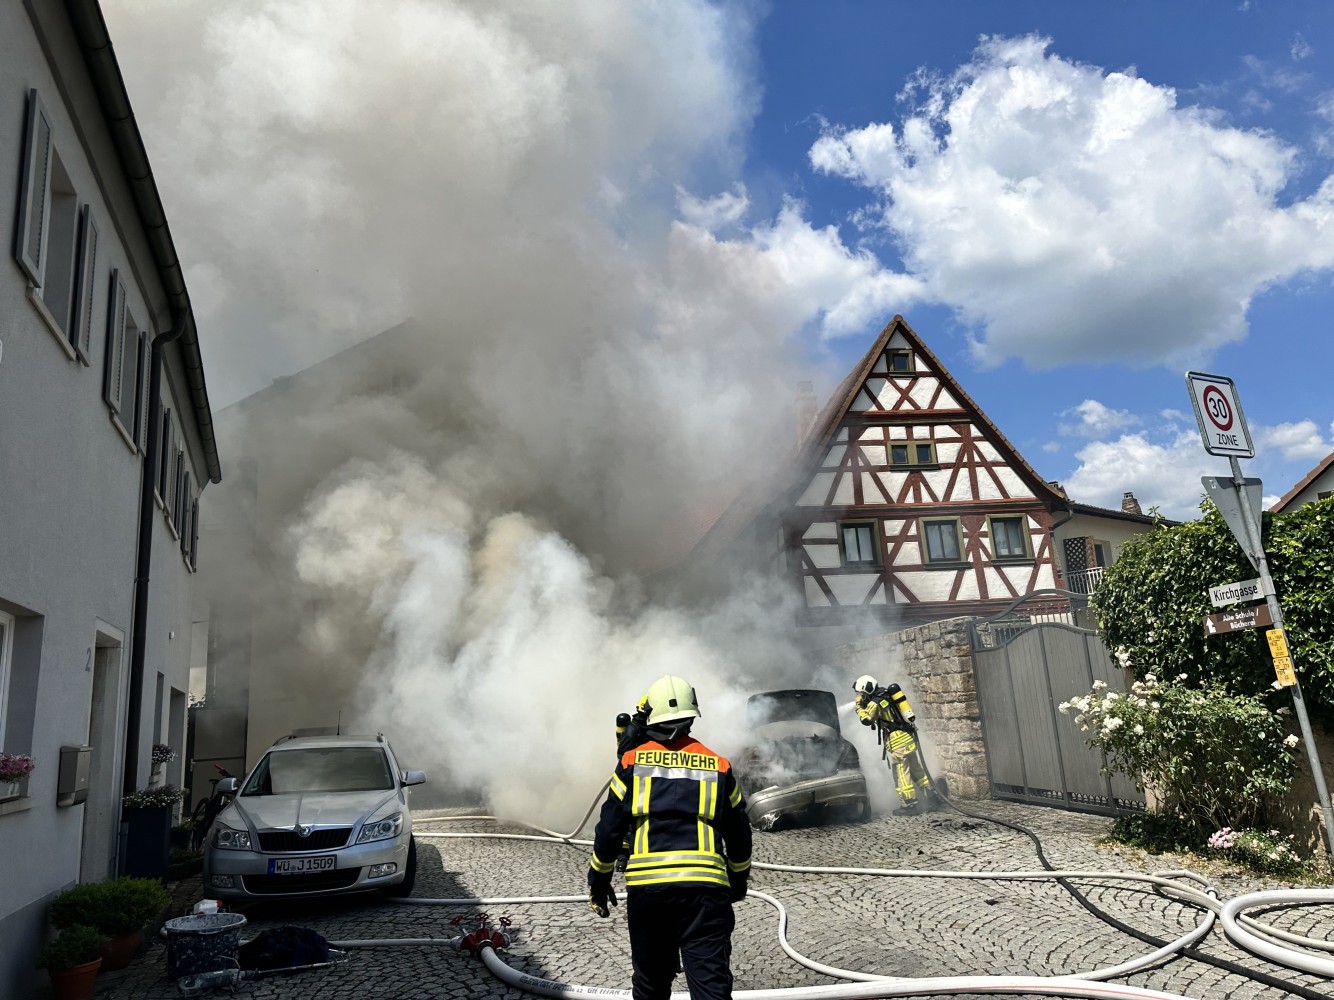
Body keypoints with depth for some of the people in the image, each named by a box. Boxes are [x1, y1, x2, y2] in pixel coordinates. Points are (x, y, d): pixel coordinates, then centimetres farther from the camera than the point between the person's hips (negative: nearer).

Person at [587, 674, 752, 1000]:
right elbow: (738, 833, 16)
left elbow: (609, 828, 5)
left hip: (645, 886, 1)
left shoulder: (632, 763, 4)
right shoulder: (718, 766, 7)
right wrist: (739, 878, 32)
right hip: (705, 886, 0)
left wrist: (598, 880, 19)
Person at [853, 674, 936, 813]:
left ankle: (909, 803, 1)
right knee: (917, 770, 16)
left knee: (901, 773, -1)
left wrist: (859, 706, 3)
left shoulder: (875, 703, -11)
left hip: (897, 741, -8)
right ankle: (930, 797, 21)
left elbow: (866, 720, -9)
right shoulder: (888, 694, 14)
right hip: (910, 737, 8)